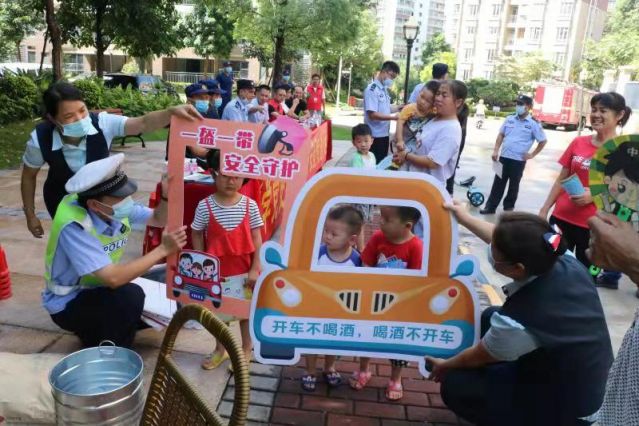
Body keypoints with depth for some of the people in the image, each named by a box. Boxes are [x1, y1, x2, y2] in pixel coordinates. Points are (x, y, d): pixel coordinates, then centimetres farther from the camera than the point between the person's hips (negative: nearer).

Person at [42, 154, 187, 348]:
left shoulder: (116, 207, -12)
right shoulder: (74, 227, -32)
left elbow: (158, 219, 0)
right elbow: (113, 278, -39)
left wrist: (166, 196, -22)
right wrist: (163, 249, -35)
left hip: (97, 290, 8)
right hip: (68, 304, -7)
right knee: (130, 296, -33)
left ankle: (99, 331, 14)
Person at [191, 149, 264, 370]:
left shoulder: (250, 205, -9)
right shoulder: (205, 206, -10)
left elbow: (256, 239, -5)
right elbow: (197, 237, -1)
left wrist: (255, 269, -8)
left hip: (244, 270, 0)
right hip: (216, 270, 1)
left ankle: (246, 350, 33)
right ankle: (220, 350, 38)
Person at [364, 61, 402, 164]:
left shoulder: (384, 89, 12)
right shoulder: (372, 89, -16)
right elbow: (372, 114, -21)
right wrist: (393, 117, -22)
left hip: (384, 134, 9)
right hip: (375, 136, -9)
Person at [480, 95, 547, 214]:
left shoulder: (534, 123, -6)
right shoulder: (509, 119, 3)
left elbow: (543, 141, 1)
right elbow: (501, 135, 10)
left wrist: (532, 155, -1)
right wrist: (495, 150, 2)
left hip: (519, 160, -3)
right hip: (504, 157, 3)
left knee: (514, 185, 9)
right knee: (498, 183, 6)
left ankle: (508, 207, 23)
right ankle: (490, 207, 11)